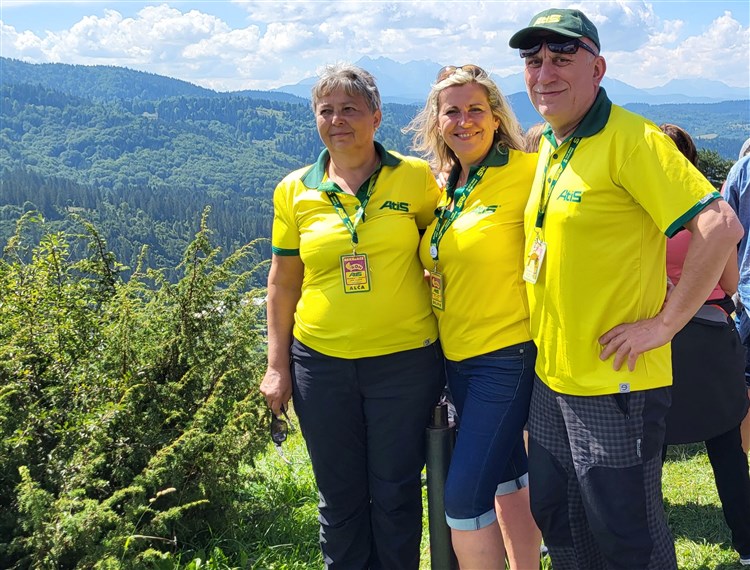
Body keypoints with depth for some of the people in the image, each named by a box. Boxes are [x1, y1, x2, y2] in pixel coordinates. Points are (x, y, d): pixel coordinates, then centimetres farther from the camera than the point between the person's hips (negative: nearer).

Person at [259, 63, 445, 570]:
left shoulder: (416, 177, -4)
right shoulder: (294, 191, 2)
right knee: (340, 497, 14)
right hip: (321, 364, 2)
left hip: (406, 361, -2)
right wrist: (277, 365, 5)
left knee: (396, 494, 10)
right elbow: (283, 280, 7)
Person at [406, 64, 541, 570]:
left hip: (509, 353, -7)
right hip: (458, 356, 7)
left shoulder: (525, 172, -13)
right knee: (507, 480, 20)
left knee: (464, 497, -7)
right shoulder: (443, 186, 9)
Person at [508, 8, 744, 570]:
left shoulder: (629, 139, -17)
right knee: (557, 520, 21)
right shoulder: (548, 146, 9)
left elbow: (721, 227, -24)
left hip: (616, 383, -8)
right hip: (552, 377, 8)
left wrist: (664, 323, -20)